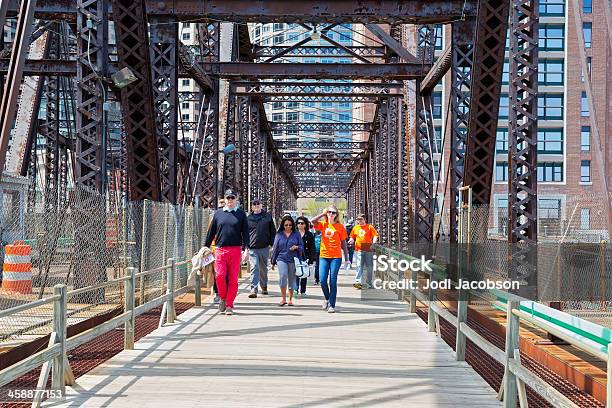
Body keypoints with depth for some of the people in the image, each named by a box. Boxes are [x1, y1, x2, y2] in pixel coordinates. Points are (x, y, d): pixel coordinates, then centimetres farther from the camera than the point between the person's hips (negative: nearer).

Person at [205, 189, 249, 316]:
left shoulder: (241, 214, 9)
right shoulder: (218, 213, 12)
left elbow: (245, 232, 6)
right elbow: (211, 232, 16)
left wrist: (246, 249, -5)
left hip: (235, 250, -1)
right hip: (220, 249, 1)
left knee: (233, 279, -1)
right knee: (220, 275, -13)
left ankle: (229, 305, 8)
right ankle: (223, 298, 10)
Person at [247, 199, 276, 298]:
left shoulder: (268, 217, 7)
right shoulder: (248, 218, 6)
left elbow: (273, 231, 10)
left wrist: (271, 243, 1)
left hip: (264, 247, 1)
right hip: (252, 248, -1)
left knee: (263, 268, 13)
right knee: (254, 268, -11)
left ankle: (264, 286, 32)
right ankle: (253, 290, -14)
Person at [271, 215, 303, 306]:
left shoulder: (296, 234, 6)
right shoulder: (279, 234, 7)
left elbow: (302, 247, 10)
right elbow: (275, 248, 12)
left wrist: (296, 247, -13)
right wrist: (273, 262, 15)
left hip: (293, 260, 1)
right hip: (282, 259, -1)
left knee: (291, 279, 6)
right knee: (283, 276, -20)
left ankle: (290, 299, 21)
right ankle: (283, 298, -11)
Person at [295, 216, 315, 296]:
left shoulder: (309, 235, 7)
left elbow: (312, 248, 6)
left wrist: (311, 258, -1)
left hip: (305, 257, 1)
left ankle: (302, 291, 12)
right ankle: (297, 290, -6)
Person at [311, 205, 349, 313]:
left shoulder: (340, 226, 3)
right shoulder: (323, 224, 8)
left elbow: (343, 243, 6)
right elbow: (313, 221, -13)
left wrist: (347, 258, 4)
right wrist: (323, 214, 0)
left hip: (336, 257, -2)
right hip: (323, 256, 2)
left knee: (333, 281, -2)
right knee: (322, 280, -3)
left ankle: (332, 305, 5)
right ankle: (327, 299, 24)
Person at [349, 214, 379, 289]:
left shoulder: (370, 227, 3)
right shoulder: (355, 228, 13)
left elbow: (375, 235, -2)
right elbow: (352, 237, 18)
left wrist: (374, 243, -18)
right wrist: (351, 240, -3)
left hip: (368, 250, -1)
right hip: (359, 250, 1)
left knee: (369, 267, 5)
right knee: (359, 266, -8)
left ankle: (368, 283, 15)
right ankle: (358, 282, -16)